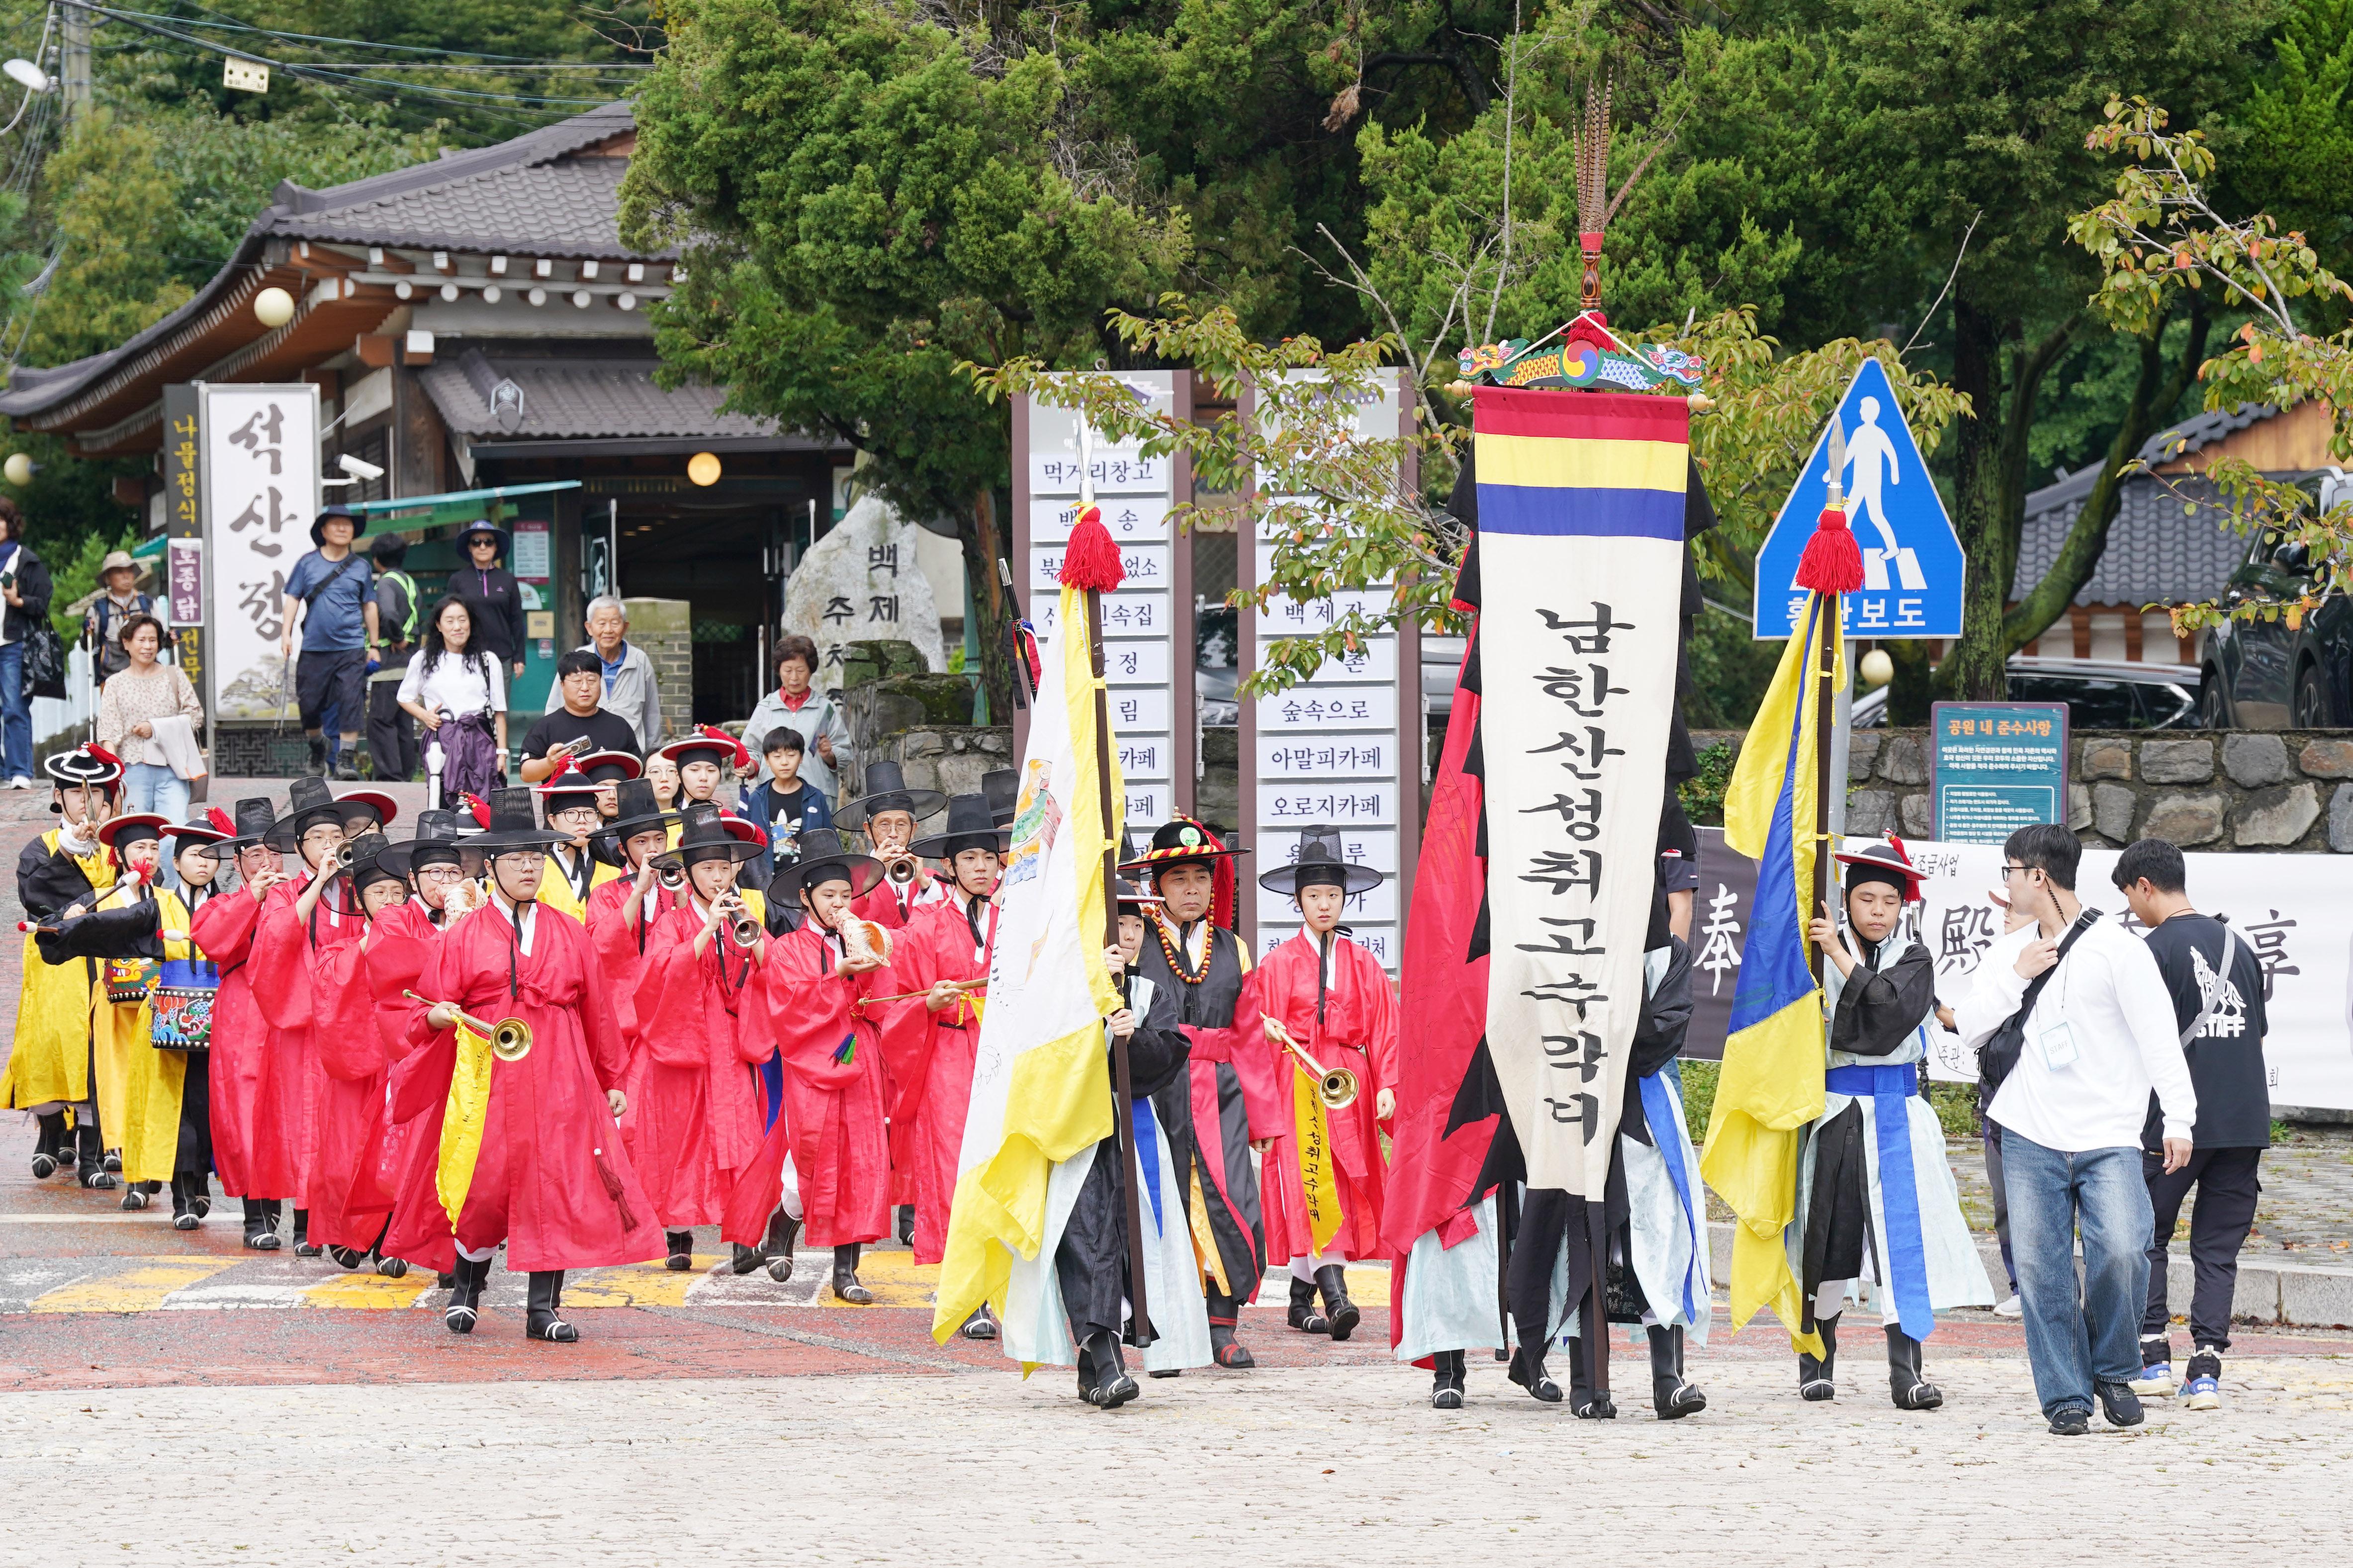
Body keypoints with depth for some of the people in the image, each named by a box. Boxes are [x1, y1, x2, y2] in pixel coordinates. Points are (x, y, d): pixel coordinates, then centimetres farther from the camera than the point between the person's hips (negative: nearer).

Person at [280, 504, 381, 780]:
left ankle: (346, 758, -8)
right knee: (310, 705, 5)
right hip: (314, 648, 1)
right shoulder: (308, 564, 6)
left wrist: (374, 646, 13)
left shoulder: (360, 566, 8)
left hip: (351, 647, -1)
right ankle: (317, 749, 29)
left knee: (351, 702, -11)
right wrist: (286, 634, -3)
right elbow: (293, 599, 8)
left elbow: (369, 606, 13)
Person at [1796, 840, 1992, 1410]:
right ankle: (1818, 1360, 18)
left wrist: (1843, 958, -16)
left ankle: (1906, 1372, -12)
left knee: (1903, 1232, -9)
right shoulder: (1819, 953, 3)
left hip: (1896, 1113, 0)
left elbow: (1892, 1015, -15)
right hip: (1833, 1110, 0)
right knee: (1827, 1232, 4)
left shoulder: (1914, 960, 5)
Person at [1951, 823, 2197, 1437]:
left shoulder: (2115, 948, -2)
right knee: (2041, 1270, -1)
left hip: (2108, 1138, -4)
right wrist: (2015, 977, -3)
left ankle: (2113, 1370, 3)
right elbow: (1970, 1028, 11)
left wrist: (2178, 1116, -12)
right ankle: (2066, 1396, 7)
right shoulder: (2008, 952, 14)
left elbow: (2158, 1035, -5)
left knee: (2121, 1250, -19)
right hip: (2030, 1139, 4)